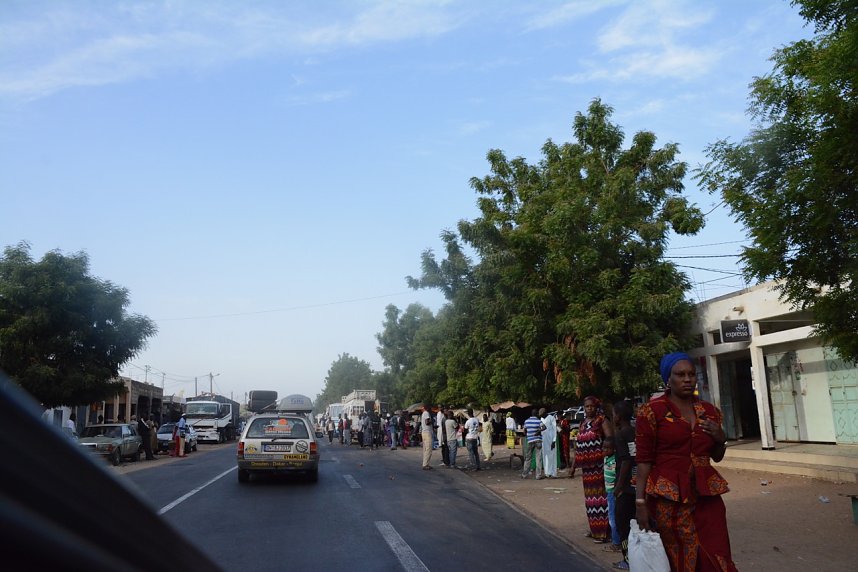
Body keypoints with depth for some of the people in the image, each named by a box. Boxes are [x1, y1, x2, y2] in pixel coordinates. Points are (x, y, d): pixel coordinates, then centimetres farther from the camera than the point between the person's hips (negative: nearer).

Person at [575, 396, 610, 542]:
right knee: (590, 496, 13)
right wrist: (574, 465, 18)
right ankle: (594, 528, 24)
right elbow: (579, 446, 18)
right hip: (587, 467, 7)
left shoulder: (601, 420, -5)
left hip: (599, 465, -6)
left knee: (600, 495, -5)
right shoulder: (583, 423, 14)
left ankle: (602, 532, 0)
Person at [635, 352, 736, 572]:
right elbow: (644, 459, -8)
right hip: (669, 497, -4)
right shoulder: (652, 411, -6)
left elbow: (716, 457, 20)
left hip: (706, 495, 5)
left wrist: (720, 438, 0)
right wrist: (640, 501, -14)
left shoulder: (709, 411, 10)